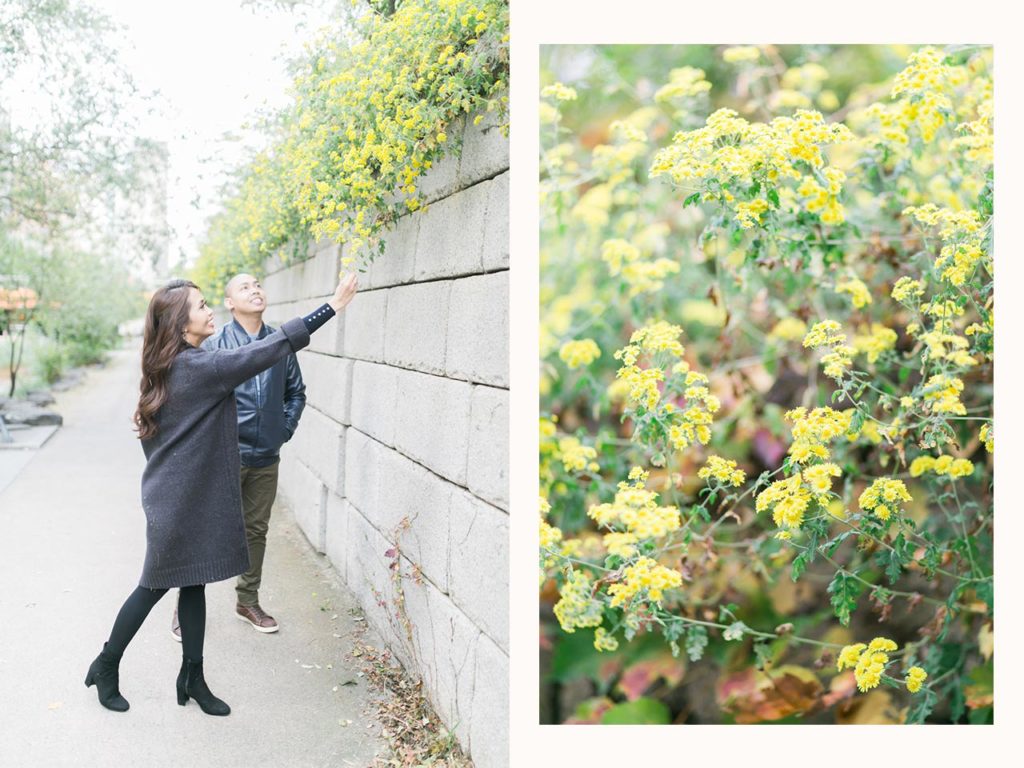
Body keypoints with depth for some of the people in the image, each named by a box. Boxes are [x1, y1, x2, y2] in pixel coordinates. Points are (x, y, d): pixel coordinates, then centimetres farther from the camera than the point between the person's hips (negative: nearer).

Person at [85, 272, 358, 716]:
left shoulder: (169, 367, 9)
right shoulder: (197, 367, -20)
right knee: (157, 585, 7)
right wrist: (330, 308, -23)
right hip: (181, 500, -9)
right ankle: (106, 667, 24)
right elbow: (268, 350, -24)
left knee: (193, 584, 12)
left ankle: (192, 678, 21)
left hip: (187, 497, 9)